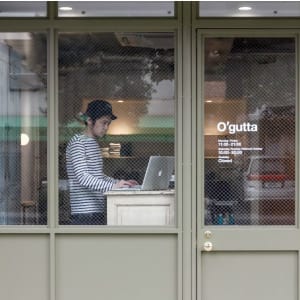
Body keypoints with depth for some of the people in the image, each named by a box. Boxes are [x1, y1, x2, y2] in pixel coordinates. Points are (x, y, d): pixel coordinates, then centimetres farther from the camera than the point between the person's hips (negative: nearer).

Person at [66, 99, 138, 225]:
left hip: (98, 211, 9)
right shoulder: (77, 142, -9)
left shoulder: (94, 143, 21)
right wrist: (111, 186, -27)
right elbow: (82, 177, -20)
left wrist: (120, 183, 10)